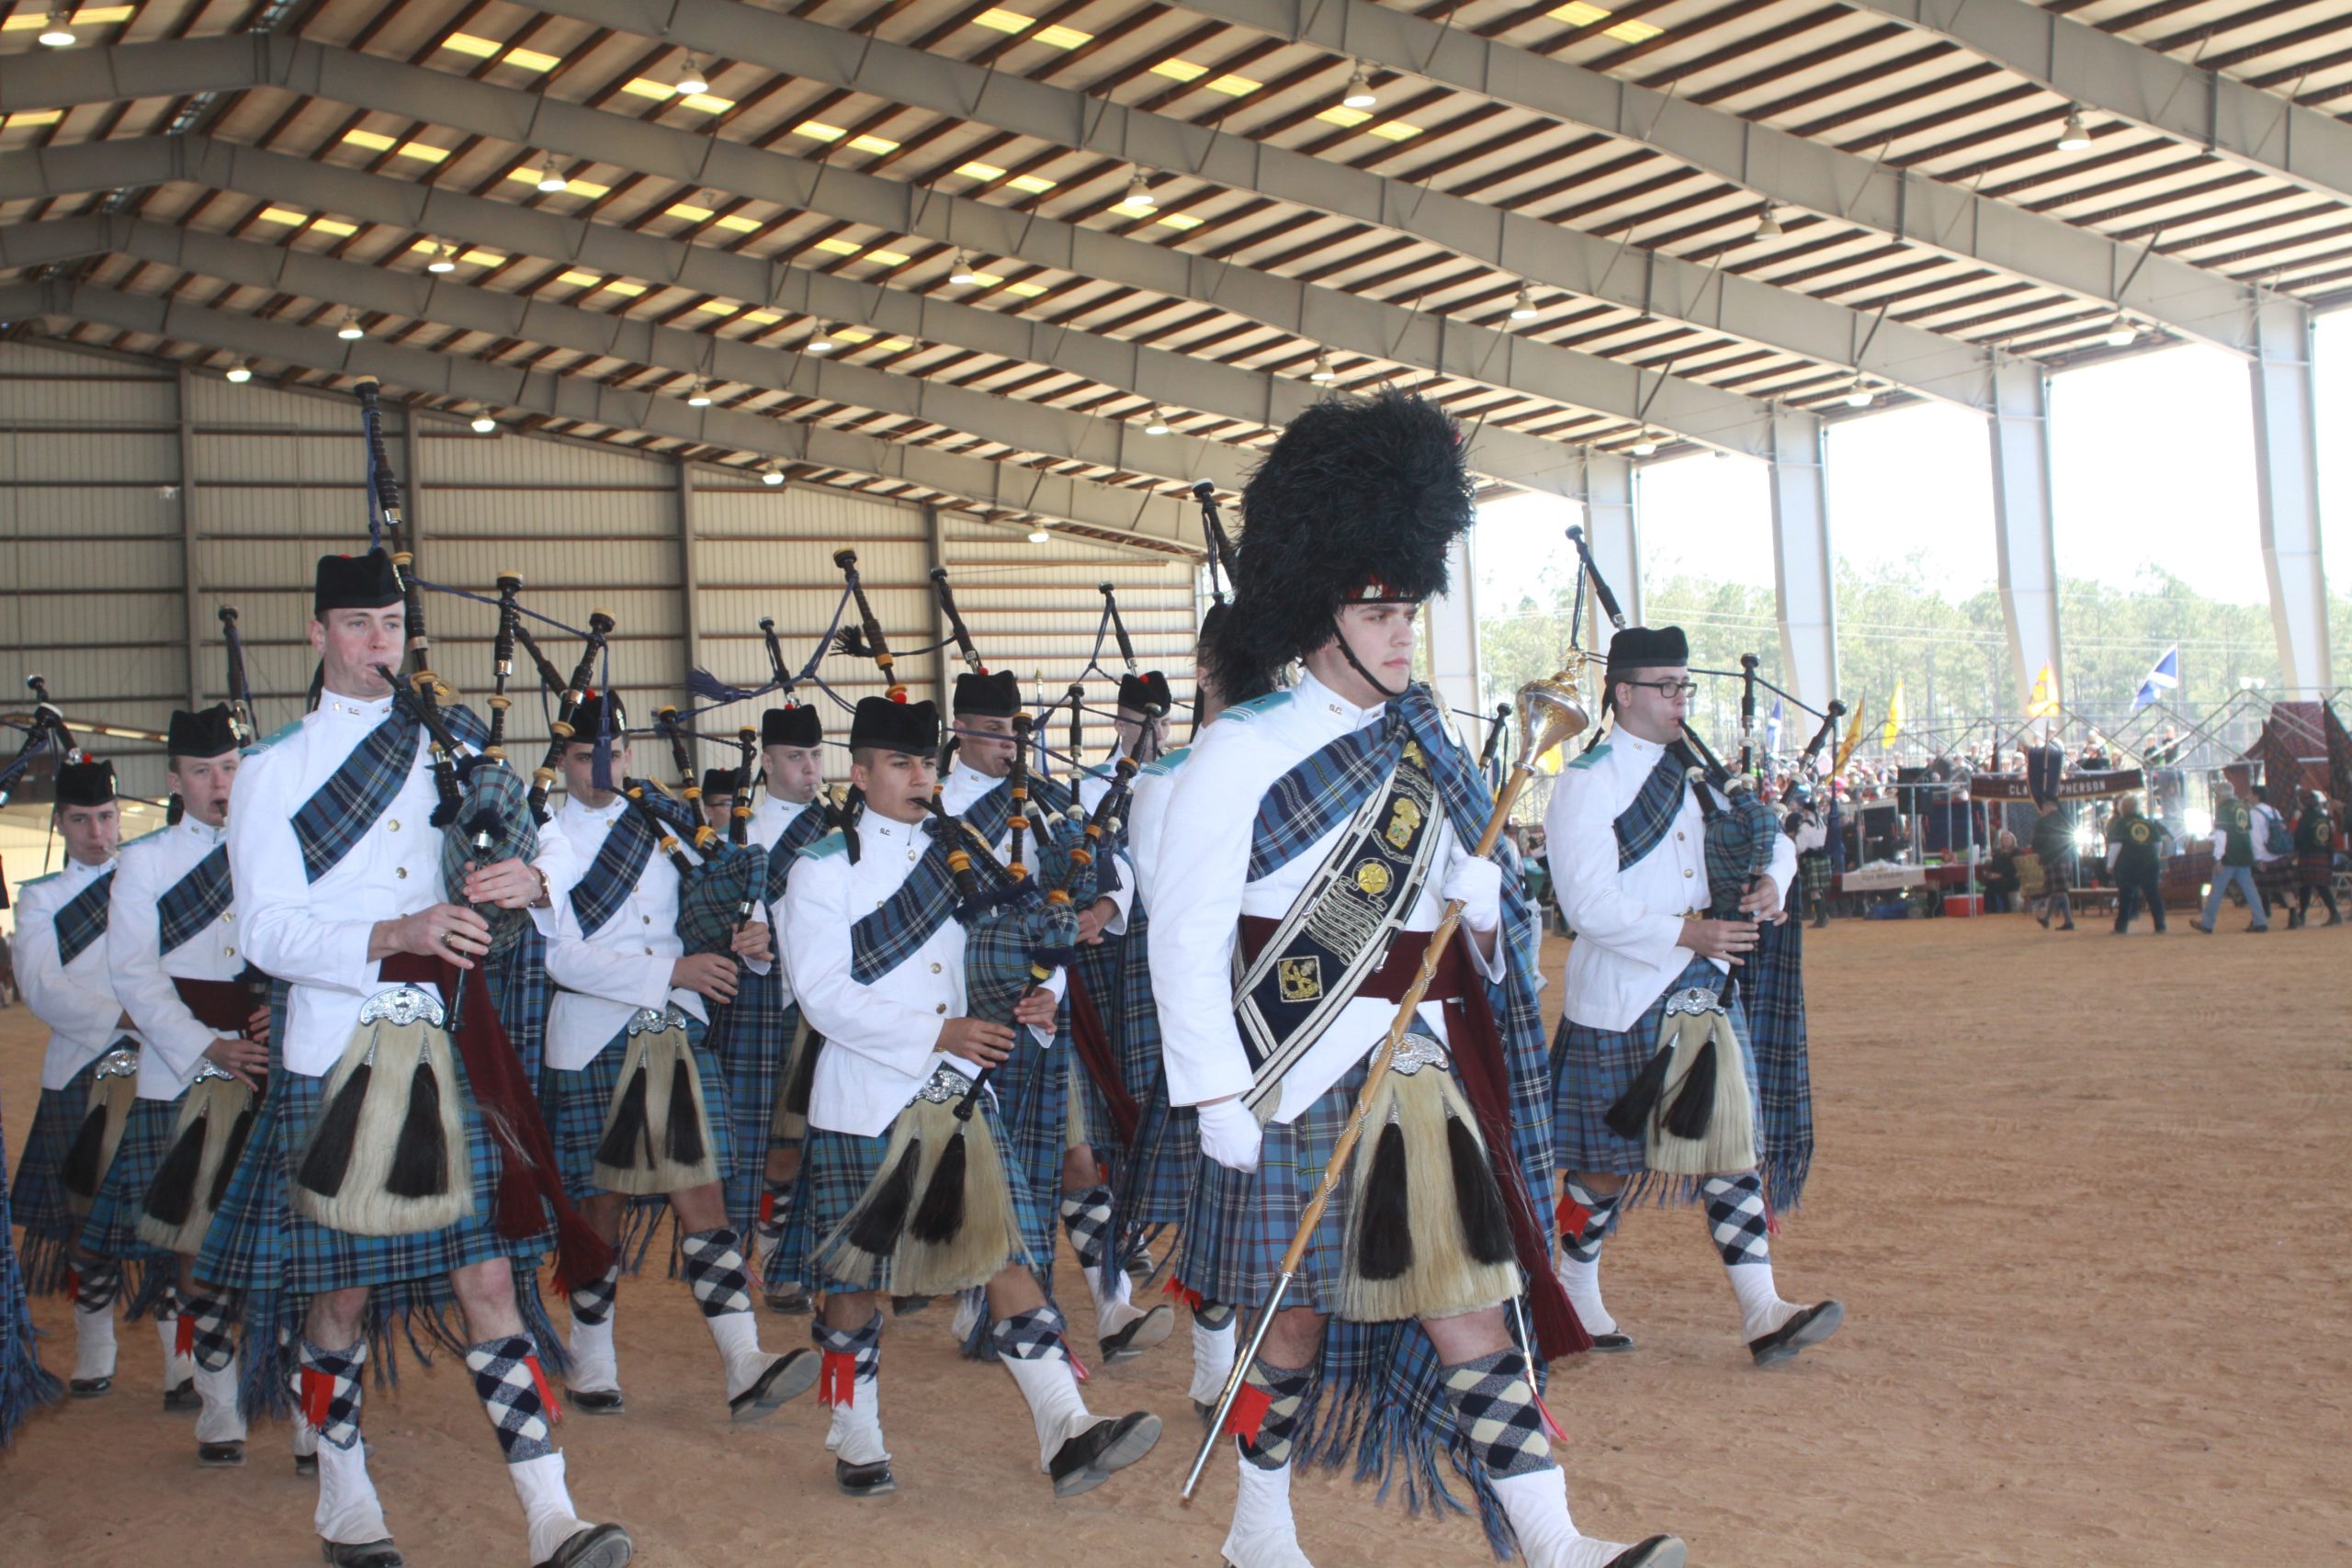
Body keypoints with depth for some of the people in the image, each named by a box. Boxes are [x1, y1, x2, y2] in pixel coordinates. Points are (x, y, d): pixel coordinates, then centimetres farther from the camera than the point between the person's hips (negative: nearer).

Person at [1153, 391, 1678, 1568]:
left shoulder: (1423, 745, 10)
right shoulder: (1240, 754, -10)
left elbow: (1473, 890, 23)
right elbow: (1186, 931, -13)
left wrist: (1483, 912, 2)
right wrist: (1217, 1094, -16)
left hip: (1420, 1075, 5)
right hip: (1300, 1085, -5)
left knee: (1468, 1301, 1)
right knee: (1297, 1311, 9)